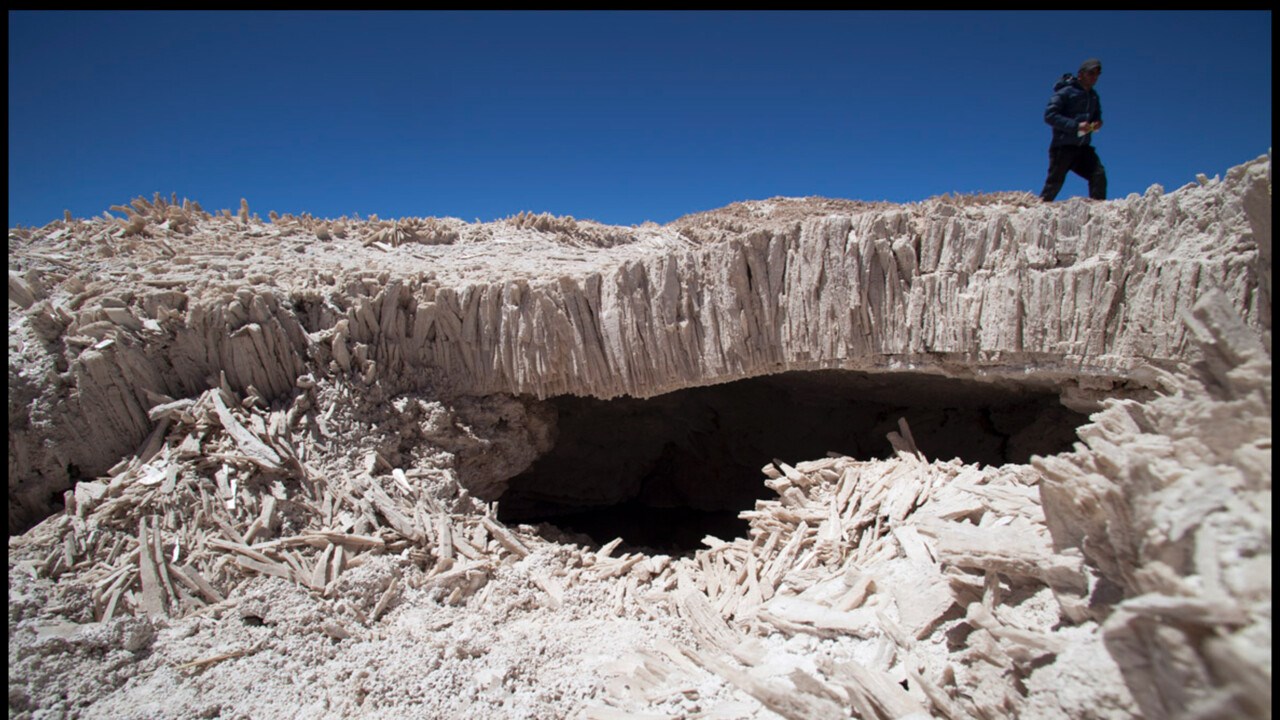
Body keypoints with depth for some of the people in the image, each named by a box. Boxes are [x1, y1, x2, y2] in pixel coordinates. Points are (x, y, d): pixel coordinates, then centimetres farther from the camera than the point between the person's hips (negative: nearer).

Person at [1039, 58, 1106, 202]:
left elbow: (1096, 116, 29)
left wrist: (1097, 123, 2)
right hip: (1063, 146, -6)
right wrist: (1076, 126, -21)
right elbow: (1049, 115, -14)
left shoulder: (1093, 95, 17)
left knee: (1099, 175, -10)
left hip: (1083, 147, 6)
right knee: (1055, 182, -6)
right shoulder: (1066, 91, -5)